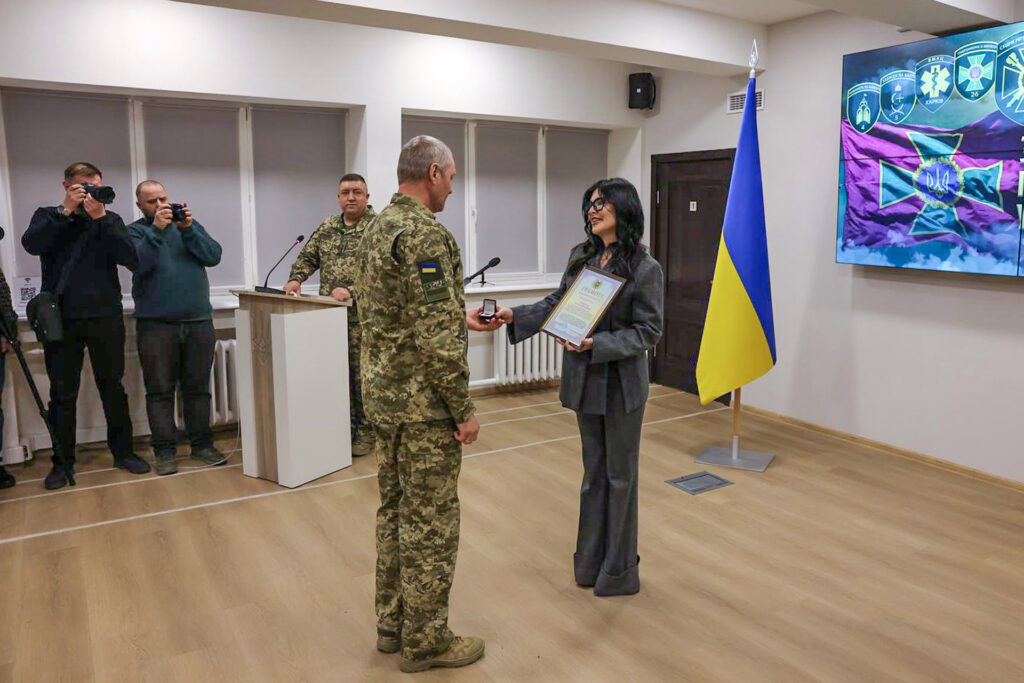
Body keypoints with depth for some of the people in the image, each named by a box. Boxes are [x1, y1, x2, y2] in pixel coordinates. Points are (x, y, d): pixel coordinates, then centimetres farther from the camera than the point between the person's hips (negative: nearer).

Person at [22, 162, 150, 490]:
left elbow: (131, 259, -8)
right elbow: (31, 244, -12)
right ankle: (62, 462, 15)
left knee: (113, 388, 6)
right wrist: (65, 210, -16)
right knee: (62, 394, 4)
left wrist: (100, 217, -14)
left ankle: (122, 451, 17)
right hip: (61, 318, 0)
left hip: (105, 316, 0)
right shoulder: (48, 216, 9)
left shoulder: (110, 220, 8)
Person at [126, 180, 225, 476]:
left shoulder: (189, 225, 15)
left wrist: (188, 229, -10)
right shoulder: (135, 231, 6)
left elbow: (213, 256, 0)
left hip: (198, 321, 3)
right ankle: (164, 450, 8)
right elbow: (140, 262, -13)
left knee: (198, 387, 7)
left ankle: (202, 444, 15)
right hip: (155, 324, -2)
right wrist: (157, 229, -19)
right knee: (160, 390, 1)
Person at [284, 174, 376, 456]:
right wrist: (295, 279, 2)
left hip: (362, 316, -5)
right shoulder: (328, 227, 14)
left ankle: (365, 430, 12)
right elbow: (308, 257, 20)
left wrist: (351, 290, -23)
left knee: (363, 373, 0)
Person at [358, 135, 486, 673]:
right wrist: (463, 408, -16)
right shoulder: (425, 234, -19)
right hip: (424, 405, -10)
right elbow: (438, 335, -24)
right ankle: (425, 642, 18)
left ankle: (393, 624, 32)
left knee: (395, 511, 18)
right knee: (431, 524, 3)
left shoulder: (376, 229, 12)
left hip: (382, 396, 10)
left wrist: (463, 318, 22)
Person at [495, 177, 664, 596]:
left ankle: (618, 569, 25)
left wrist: (599, 344, -25)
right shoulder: (581, 257, 5)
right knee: (593, 470, 17)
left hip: (622, 383, -5)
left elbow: (648, 331, -14)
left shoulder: (645, 269, -13)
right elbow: (557, 303, 8)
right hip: (585, 380, 6)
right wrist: (515, 316, -6)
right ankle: (591, 561, 33)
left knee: (619, 473, 8)